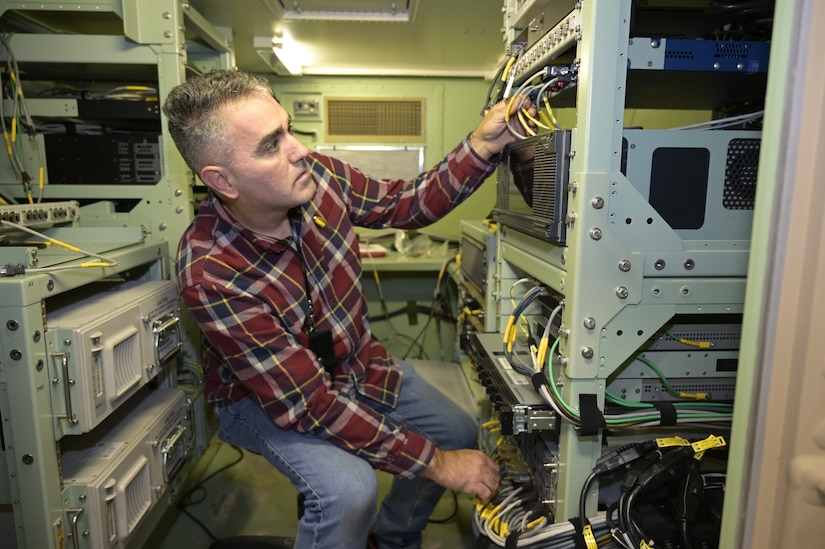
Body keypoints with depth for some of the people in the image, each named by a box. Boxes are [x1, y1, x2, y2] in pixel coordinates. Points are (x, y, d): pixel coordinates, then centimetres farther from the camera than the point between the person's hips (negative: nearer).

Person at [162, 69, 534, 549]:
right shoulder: (211, 276, -34)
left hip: (354, 359, 6)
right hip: (266, 396, -6)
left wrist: (482, 147, -16)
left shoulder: (317, 176, -18)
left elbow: (406, 204, -1)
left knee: (460, 433, 8)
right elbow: (310, 404, -32)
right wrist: (433, 462, -28)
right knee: (349, 490, -30)